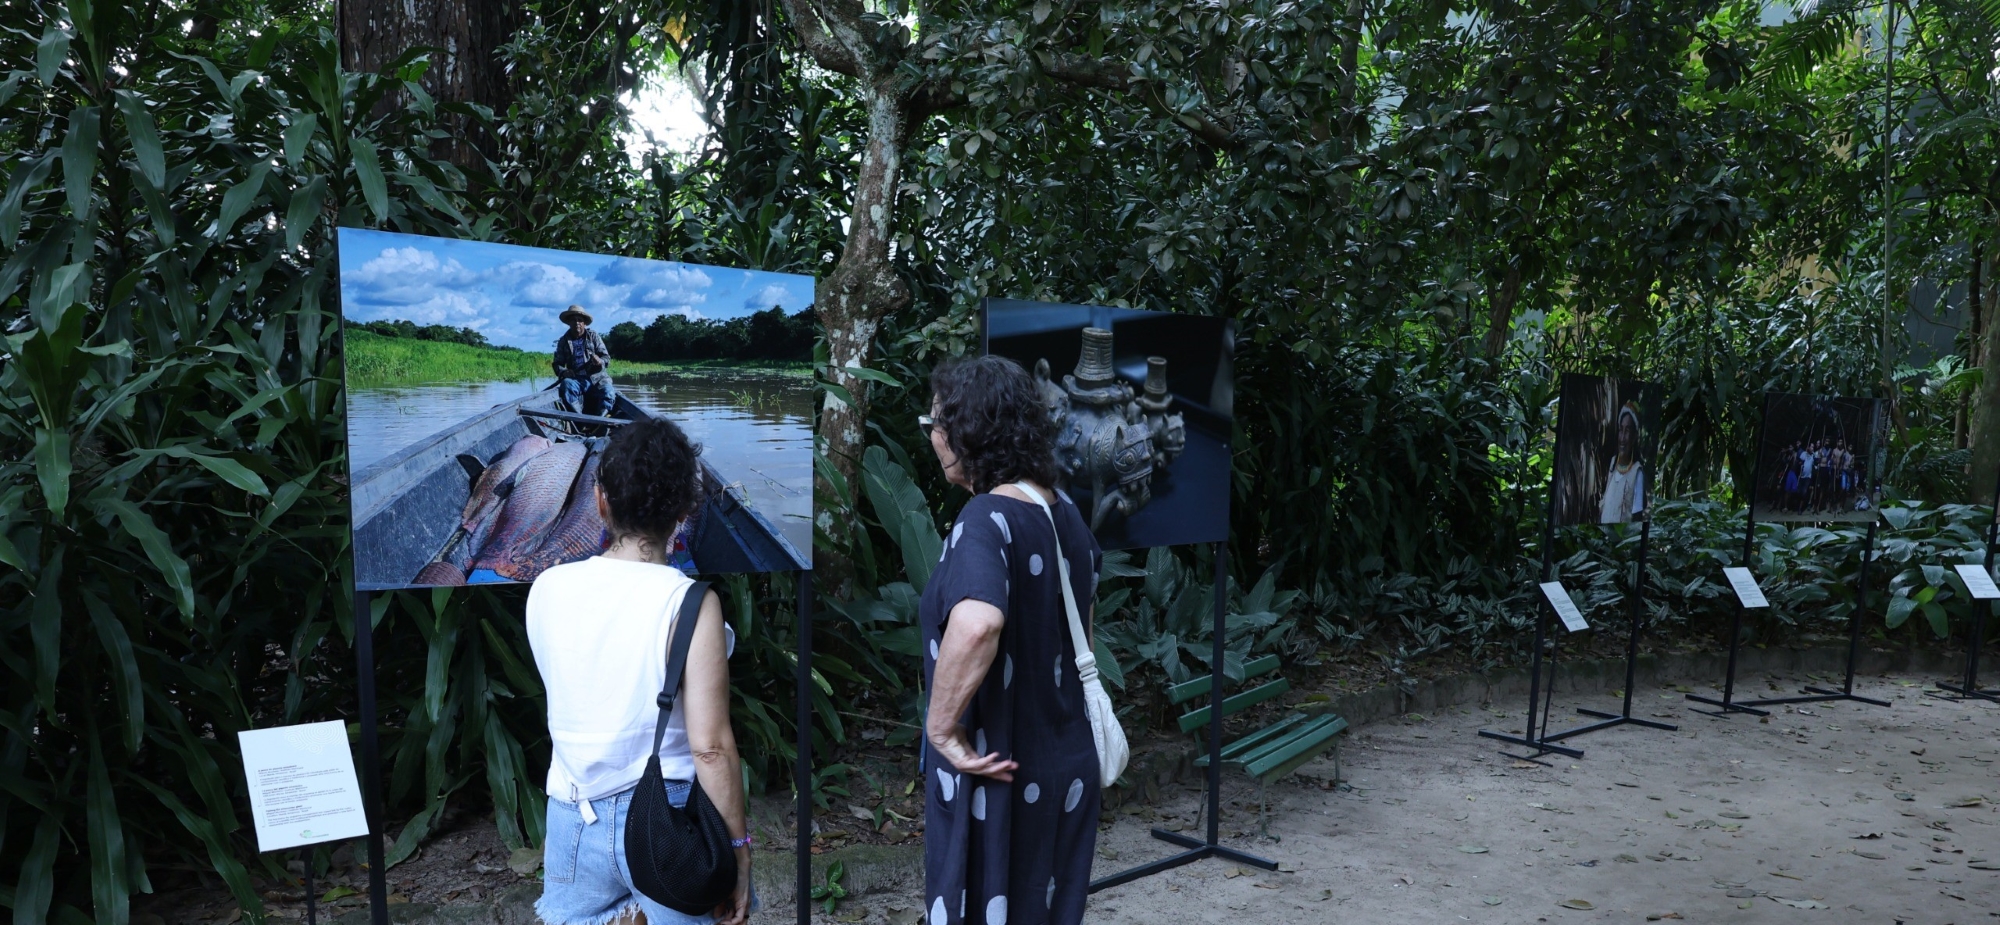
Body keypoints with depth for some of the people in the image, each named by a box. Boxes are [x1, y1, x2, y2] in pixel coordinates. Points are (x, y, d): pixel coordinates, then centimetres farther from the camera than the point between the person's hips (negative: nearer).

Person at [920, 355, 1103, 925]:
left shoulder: (985, 520, -21)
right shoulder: (1064, 510, 5)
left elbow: (976, 626, -40)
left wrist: (942, 727, -27)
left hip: (996, 775, -8)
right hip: (1067, 765, 8)